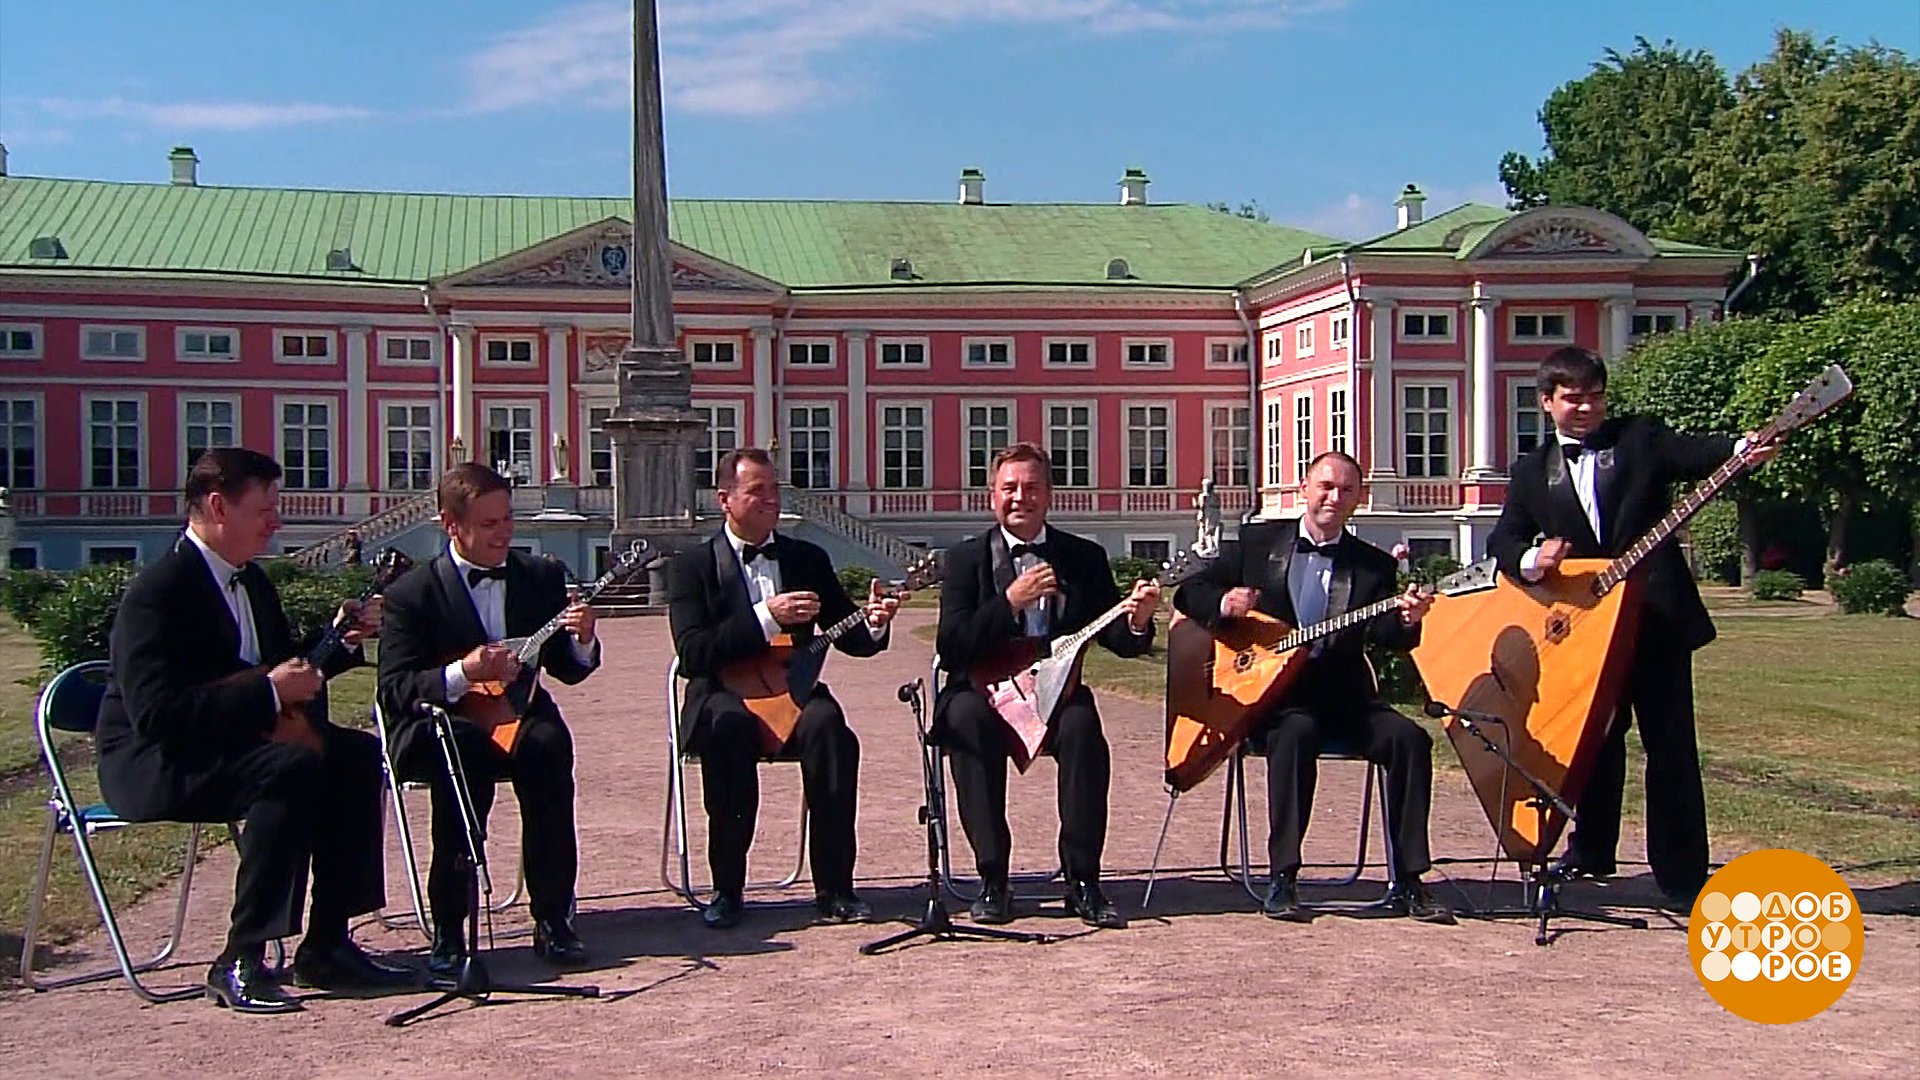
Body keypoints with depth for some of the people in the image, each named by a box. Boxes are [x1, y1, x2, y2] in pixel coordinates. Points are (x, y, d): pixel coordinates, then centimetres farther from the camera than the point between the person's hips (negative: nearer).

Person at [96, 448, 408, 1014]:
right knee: (294, 767, -32)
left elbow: (283, 668, 21)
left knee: (359, 754, -7)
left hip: (235, 741, 9)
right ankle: (239, 964, -25)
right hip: (151, 765, -9)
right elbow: (156, 714, -29)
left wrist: (340, 641, 4)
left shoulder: (250, 580, 10)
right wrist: (269, 690, -29)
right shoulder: (158, 591, -19)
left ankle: (327, 945, -6)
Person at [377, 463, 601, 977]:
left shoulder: (542, 577, 10)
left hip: (516, 717, 3)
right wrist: (461, 673, -26)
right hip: (438, 726, -3)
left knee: (549, 743, -32)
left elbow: (567, 669, 13)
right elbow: (393, 689, -10)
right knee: (463, 752, -37)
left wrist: (582, 641, -10)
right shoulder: (412, 592, -2)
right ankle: (448, 933, -27)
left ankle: (553, 920, -25)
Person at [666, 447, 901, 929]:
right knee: (729, 723, -37)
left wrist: (873, 623, -12)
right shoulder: (692, 565, 3)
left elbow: (848, 638, 12)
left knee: (827, 724, -31)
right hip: (722, 696, -2)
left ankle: (835, 888, -24)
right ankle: (727, 889, -25)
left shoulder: (808, 558, 14)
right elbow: (692, 652, -11)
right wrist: (766, 617, -20)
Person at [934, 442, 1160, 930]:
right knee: (966, 718, -34)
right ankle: (993, 881, -24)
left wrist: (1137, 621, -20)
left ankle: (1083, 882, -20)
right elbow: (950, 648, -9)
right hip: (983, 693, -1)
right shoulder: (966, 557, 3)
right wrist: (1010, 601, -19)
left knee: (1082, 725, -31)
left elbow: (1119, 642, 3)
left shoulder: (1084, 557, 9)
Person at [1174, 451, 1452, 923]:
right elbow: (1188, 593, 7)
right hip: (1270, 690, -3)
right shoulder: (1257, 542, 9)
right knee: (1297, 733, -35)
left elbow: (1384, 634, -5)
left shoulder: (1374, 564, 10)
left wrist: (1406, 619, -29)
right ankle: (1282, 881, -30)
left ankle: (1406, 882, -12)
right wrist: (1224, 603, -15)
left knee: (1410, 738, -21)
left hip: (1342, 694, 3)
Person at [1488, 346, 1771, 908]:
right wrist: (1531, 560, -16)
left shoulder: (1640, 438, 4)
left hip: (1657, 615, -3)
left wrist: (1740, 450, -35)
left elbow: (1691, 453, -14)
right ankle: (1592, 850, 31)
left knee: (1671, 747, -3)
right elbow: (1503, 540, 6)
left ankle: (1682, 877, 1)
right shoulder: (1532, 472, 11)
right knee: (1597, 739, 15)